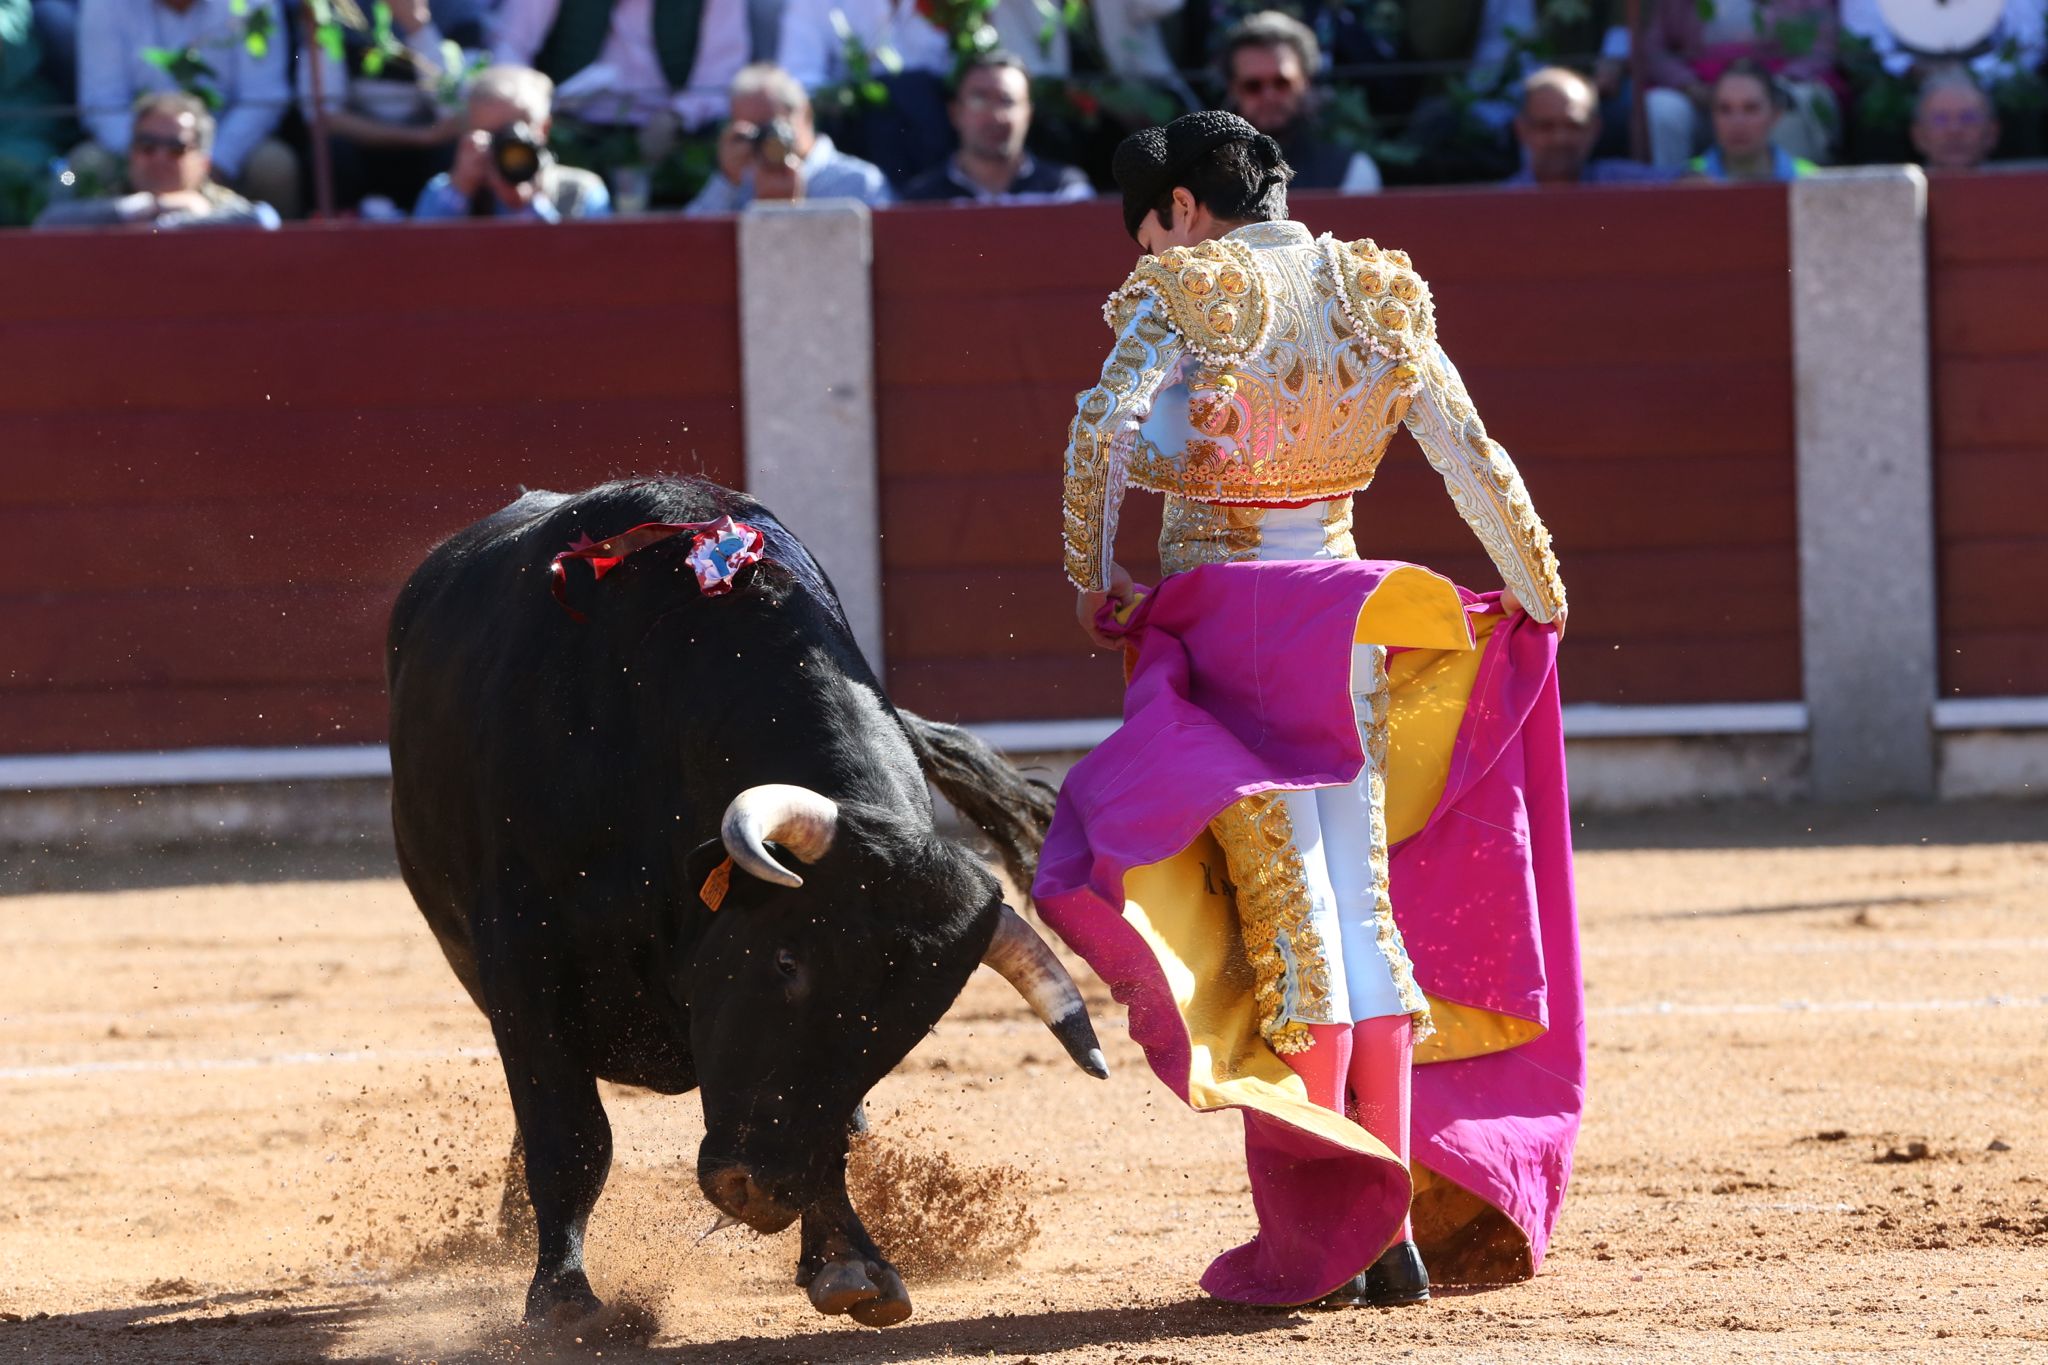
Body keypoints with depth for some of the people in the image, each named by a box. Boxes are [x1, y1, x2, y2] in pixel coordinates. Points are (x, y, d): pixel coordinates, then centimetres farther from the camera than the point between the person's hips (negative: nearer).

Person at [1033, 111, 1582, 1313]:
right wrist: (1537, 596, 19)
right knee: (1362, 909, 10)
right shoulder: (1379, 296, 8)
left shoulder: (1187, 292, -6)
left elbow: (1104, 435, -19)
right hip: (1347, 621, 5)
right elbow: (1475, 460, 8)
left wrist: (1096, 585, -9)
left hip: (1222, 625, -5)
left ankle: (1325, 1234, -5)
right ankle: (1396, 1229, 9)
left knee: (1288, 917, -4)